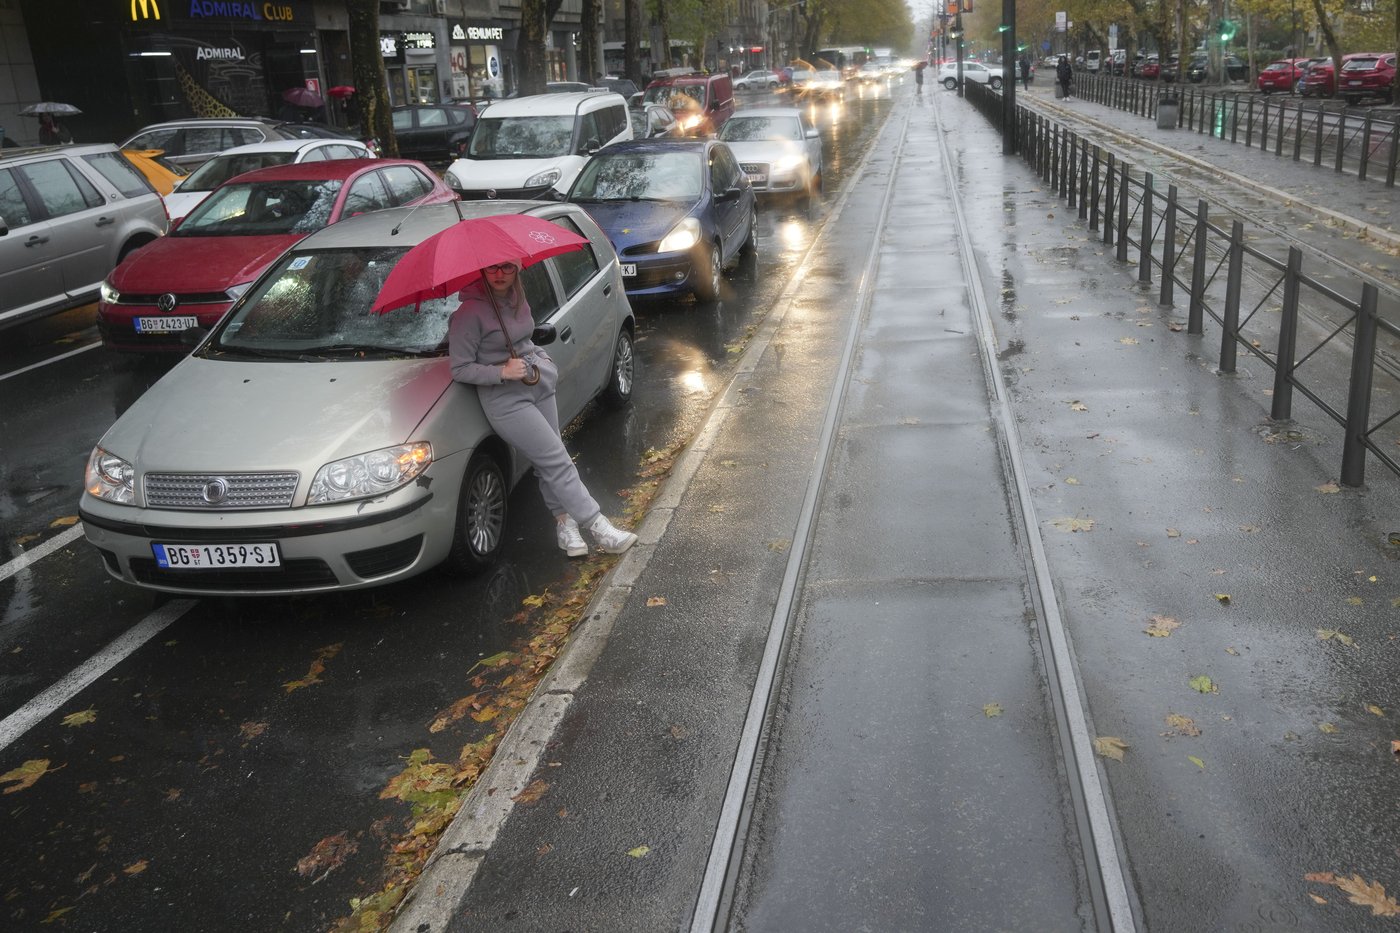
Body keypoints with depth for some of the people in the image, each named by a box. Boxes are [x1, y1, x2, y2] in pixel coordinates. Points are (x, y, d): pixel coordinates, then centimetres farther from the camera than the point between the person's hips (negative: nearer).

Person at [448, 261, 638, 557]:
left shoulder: (517, 297, 7)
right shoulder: (470, 312, -16)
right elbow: (460, 369, -15)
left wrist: (542, 359, 9)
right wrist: (503, 372, -24)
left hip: (539, 387, 7)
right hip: (506, 400, -7)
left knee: (548, 463, 11)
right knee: (558, 461, -8)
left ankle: (564, 522, 22)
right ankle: (599, 527, -4)